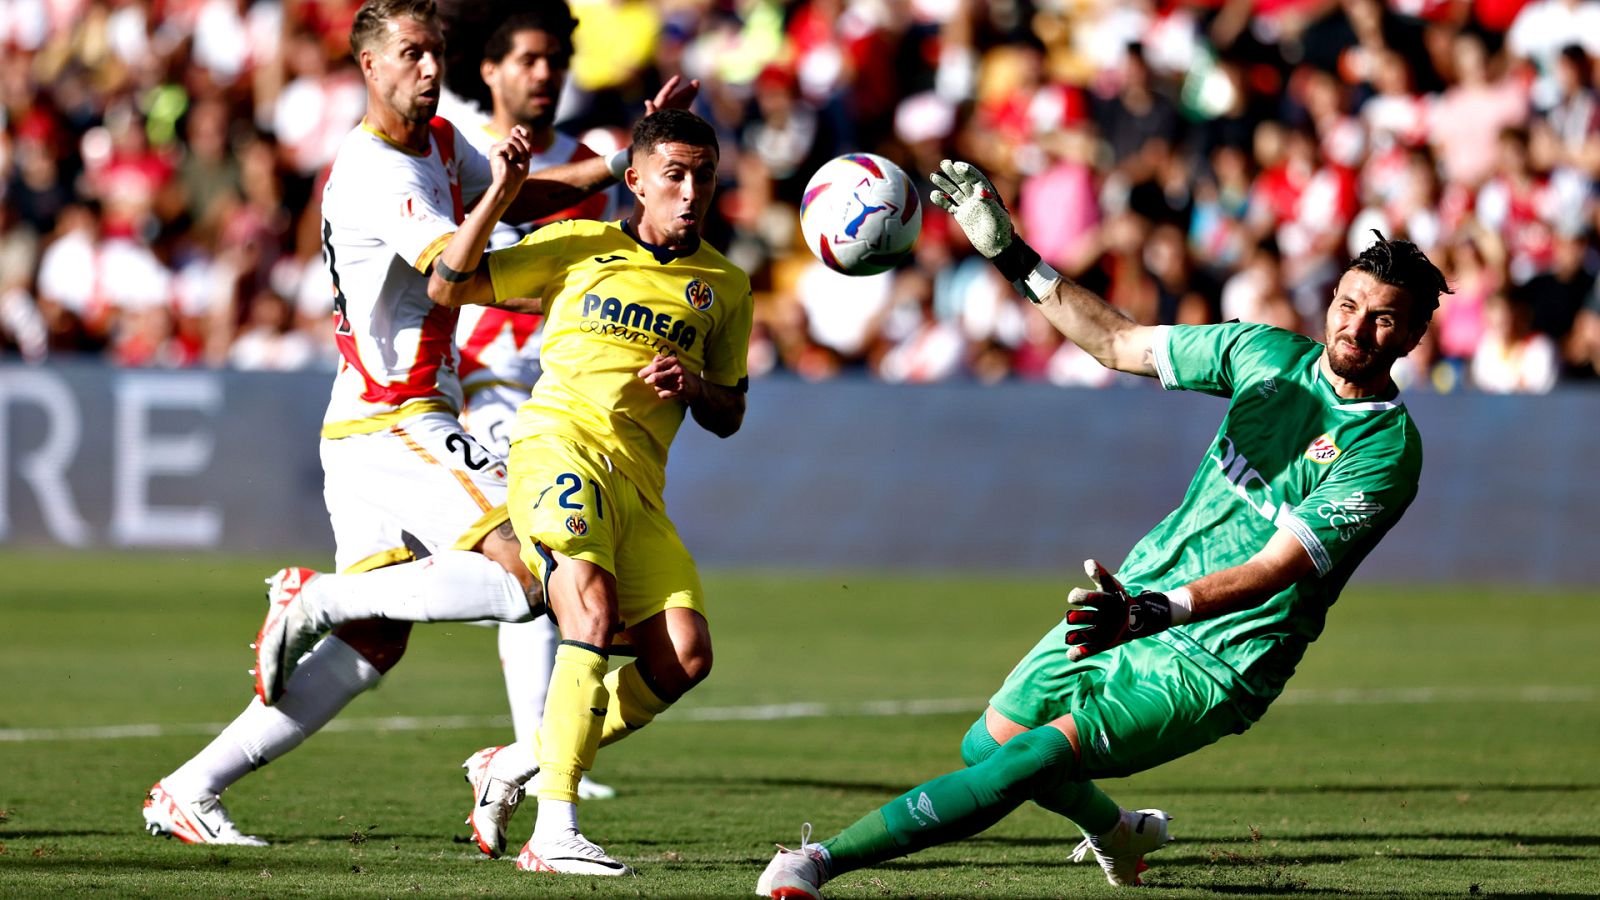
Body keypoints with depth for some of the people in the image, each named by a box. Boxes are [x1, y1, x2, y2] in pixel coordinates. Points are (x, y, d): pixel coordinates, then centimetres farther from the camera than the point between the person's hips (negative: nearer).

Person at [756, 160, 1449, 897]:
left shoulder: (1386, 452, -18)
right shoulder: (1271, 353, 1)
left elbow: (1272, 570, -27)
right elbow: (1119, 343, 12)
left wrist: (1152, 613, -41)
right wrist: (1010, 255, 6)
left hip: (1214, 664, -7)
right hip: (1134, 601, 7)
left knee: (1041, 756, -23)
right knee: (987, 744, 13)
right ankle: (1117, 833, 42)